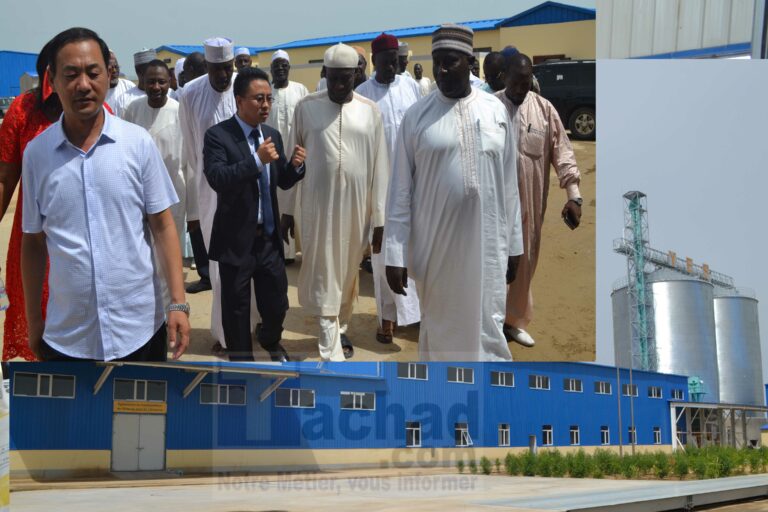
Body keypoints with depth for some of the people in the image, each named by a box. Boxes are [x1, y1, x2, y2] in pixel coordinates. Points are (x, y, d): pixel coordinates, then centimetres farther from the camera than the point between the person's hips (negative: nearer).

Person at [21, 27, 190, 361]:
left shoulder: (139, 143, -4)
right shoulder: (36, 153, -1)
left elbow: (162, 225, -1)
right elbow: (33, 241, 6)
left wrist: (178, 303, -7)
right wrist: (33, 321, 8)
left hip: (140, 330, -1)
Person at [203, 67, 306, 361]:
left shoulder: (273, 135, 7)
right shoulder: (218, 135, -12)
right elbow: (217, 179, -25)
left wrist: (295, 165, -8)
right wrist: (257, 160, -30)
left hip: (269, 237, 5)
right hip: (236, 239, -5)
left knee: (277, 304, 14)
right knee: (237, 308, 11)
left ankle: (271, 341, 44)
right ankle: (241, 356, 30)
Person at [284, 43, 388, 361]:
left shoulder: (369, 110, 1)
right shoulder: (307, 107, -1)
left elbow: (379, 166, 2)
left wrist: (379, 217, 0)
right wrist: (286, 210, 4)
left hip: (356, 206, 2)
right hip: (317, 204, -1)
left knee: (347, 274, 14)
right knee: (323, 278, -2)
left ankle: (341, 329, 36)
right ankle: (333, 355, -1)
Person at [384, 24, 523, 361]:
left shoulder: (496, 111, 4)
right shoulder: (416, 116, -2)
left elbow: (509, 183, 7)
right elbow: (400, 190, -3)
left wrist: (514, 244, 8)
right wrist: (395, 255, -7)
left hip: (487, 244, 1)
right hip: (436, 245, -1)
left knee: (487, 331, 6)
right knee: (440, 328, 9)